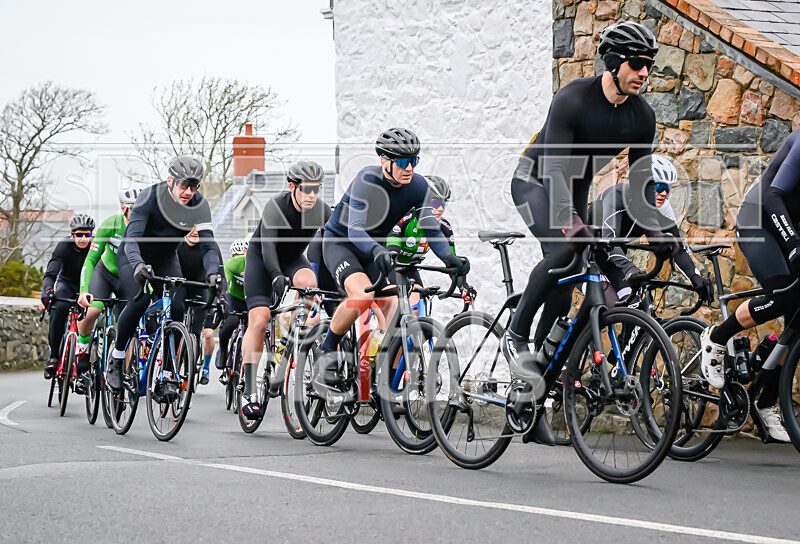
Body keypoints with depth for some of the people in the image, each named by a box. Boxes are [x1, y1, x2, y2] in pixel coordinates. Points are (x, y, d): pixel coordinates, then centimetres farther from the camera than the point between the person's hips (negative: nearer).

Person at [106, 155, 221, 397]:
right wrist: (138, 265, -57)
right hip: (134, 256, -3)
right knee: (139, 301, -30)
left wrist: (212, 273, -45)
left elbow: (207, 245, -25)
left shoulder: (199, 205, -20)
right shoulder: (149, 197, -29)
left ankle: (165, 378, -10)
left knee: (177, 308, -19)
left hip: (165, 259, 3)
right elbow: (132, 238, -37)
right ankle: (116, 360, -9)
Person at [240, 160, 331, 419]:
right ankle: (248, 391, -11)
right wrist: (277, 276, -54)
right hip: (260, 259, -3)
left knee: (310, 283, -30)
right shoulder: (275, 207, -29)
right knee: (259, 320, -16)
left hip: (293, 259, 3)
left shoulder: (323, 210, -16)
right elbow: (268, 246, -39)